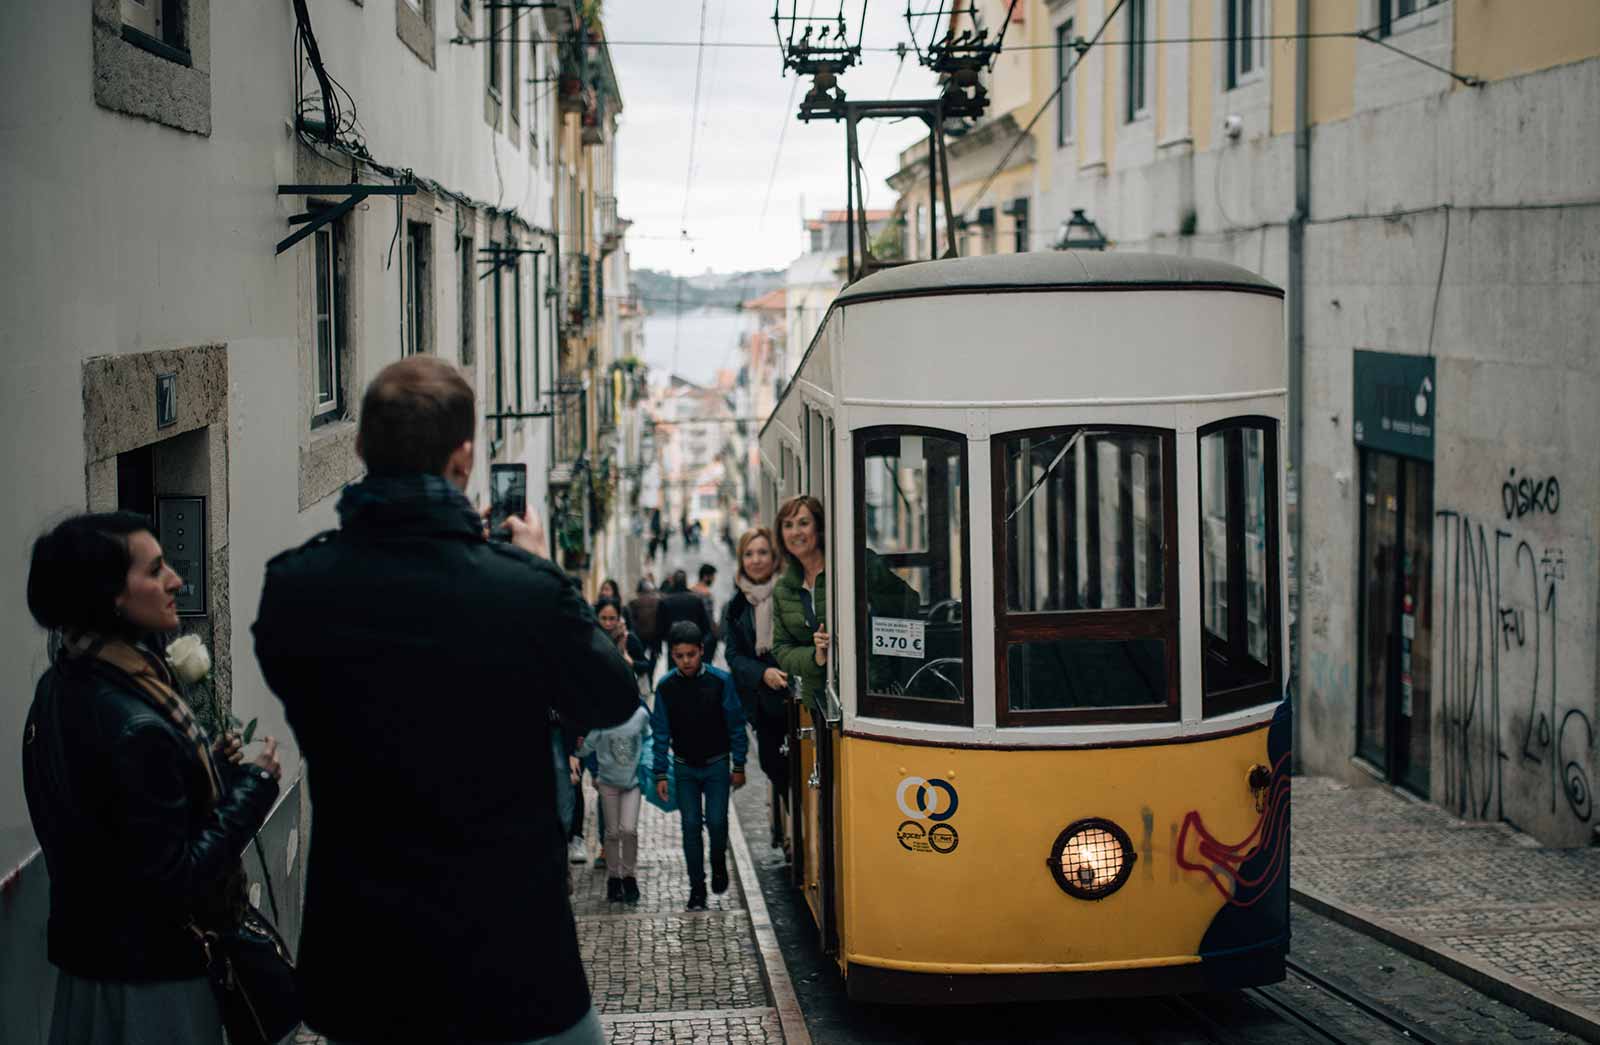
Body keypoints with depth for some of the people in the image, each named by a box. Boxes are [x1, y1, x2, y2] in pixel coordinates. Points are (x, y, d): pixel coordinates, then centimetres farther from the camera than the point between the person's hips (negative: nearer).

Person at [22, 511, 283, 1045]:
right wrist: (254, 786, -16)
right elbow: (176, 881, -25)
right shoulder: (135, 730, -28)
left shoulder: (61, 689, 0)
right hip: (148, 980, -9)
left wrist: (209, 765, 5)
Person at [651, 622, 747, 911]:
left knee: (716, 821, -9)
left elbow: (735, 724, -4)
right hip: (684, 767, 1)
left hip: (716, 763, -1)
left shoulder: (720, 681, -13)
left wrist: (739, 766, -2)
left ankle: (718, 862, 22)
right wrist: (661, 774, -3)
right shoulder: (665, 686, -8)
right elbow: (661, 732, -1)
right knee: (691, 826, 0)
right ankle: (697, 888, 9)